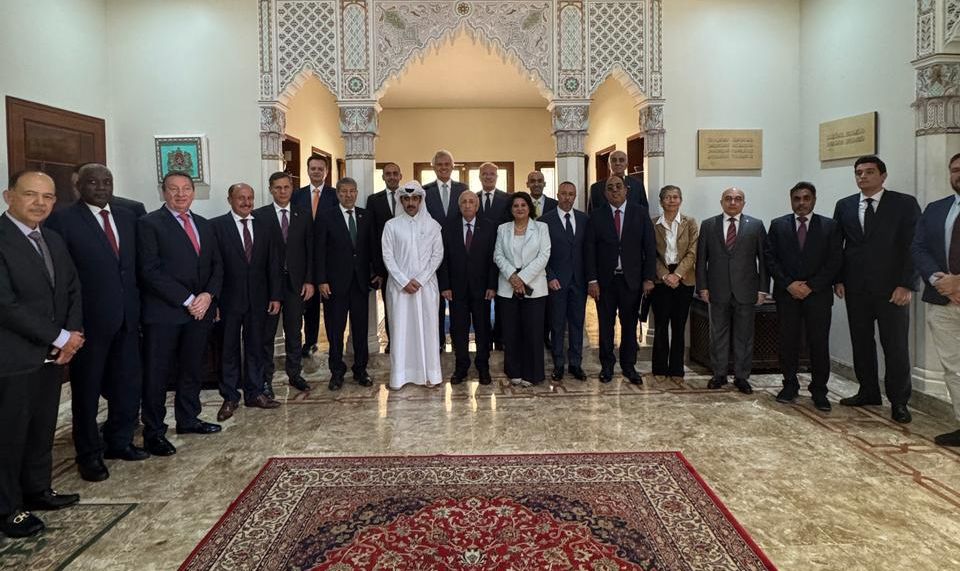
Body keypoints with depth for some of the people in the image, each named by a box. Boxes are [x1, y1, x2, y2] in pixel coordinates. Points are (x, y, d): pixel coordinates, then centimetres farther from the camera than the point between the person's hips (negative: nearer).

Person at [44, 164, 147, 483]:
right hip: (90, 320, -5)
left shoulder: (127, 217, 10)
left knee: (127, 385, 14)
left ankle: (119, 441, 33)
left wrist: (137, 307, 6)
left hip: (126, 319, 5)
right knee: (87, 389, 9)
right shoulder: (62, 220, -7)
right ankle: (89, 455, 24)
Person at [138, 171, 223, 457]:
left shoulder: (205, 226, 14)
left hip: (200, 310, 6)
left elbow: (216, 265, 12)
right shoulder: (149, 224, -5)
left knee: (192, 369, 16)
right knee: (157, 374, 2)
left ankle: (188, 419, 30)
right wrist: (187, 300, -15)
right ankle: (154, 432, 13)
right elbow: (151, 271, -13)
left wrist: (208, 295, -6)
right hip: (163, 313, -6)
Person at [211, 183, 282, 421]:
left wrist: (275, 296, 3)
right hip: (229, 299, -3)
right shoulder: (217, 226, -5)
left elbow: (273, 264, 6)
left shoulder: (263, 226, 6)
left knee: (255, 347, 12)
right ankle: (230, 397, 19)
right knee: (229, 349, 8)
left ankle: (254, 393, 24)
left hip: (257, 299, 3)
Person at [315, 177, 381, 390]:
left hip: (361, 281, 3)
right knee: (335, 329, 5)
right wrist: (321, 280, -9)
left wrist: (377, 272, 3)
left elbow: (372, 246, 11)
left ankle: (360, 369, 20)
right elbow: (319, 251, -4)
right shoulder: (325, 217, -2)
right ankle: (337, 371, 16)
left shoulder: (365, 216, 8)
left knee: (361, 328, 9)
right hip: (335, 282, -3)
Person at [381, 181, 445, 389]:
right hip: (399, 285, 0)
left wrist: (420, 280, -8)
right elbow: (388, 256, -1)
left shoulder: (432, 225, 4)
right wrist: (404, 281, -10)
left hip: (426, 285, 0)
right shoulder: (391, 225, 3)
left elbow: (438, 255, 1)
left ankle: (430, 374, 10)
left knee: (427, 327, 3)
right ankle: (399, 375, 8)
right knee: (400, 328, 1)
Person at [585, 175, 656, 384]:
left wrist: (648, 278, -4)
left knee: (630, 325, 9)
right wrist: (592, 280, -8)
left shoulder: (640, 213, 2)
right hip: (605, 280, 0)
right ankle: (607, 365, 20)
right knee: (605, 325, 7)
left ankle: (629, 366, 21)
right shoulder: (596, 216, 1)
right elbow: (589, 249, -1)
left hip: (632, 280, 0)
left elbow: (650, 247, 1)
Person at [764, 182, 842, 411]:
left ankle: (819, 391, 10)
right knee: (788, 342, 5)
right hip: (787, 294, 1)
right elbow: (770, 258, 2)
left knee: (819, 344, 1)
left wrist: (811, 286, -10)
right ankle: (790, 386, 17)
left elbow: (835, 261, -1)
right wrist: (788, 284, -9)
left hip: (818, 294, -1)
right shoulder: (778, 225, 7)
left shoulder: (829, 226, 5)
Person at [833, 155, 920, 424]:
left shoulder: (904, 203, 0)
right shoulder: (844, 206, 9)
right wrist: (838, 280, 2)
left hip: (892, 288, -3)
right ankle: (869, 392, 22)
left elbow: (914, 246, -5)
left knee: (896, 346, 0)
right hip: (856, 289, 3)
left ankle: (899, 401, 10)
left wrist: (906, 284, -12)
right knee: (861, 342, 10)